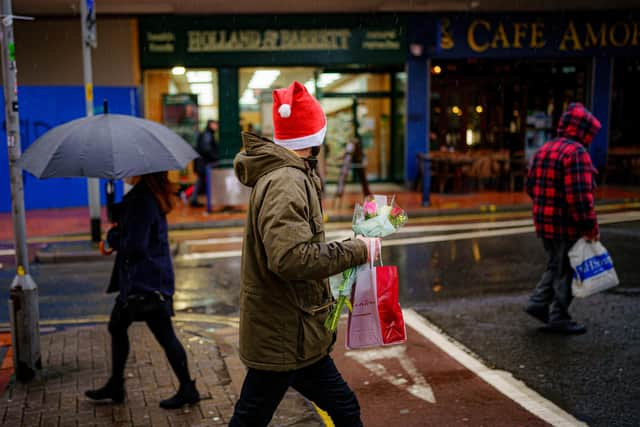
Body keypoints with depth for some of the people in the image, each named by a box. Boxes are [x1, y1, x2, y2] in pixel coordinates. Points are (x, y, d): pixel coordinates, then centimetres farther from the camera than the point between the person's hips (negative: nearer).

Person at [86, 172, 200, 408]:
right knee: (117, 326, 20)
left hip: (146, 282, -11)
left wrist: (113, 236, -6)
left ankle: (187, 389, 11)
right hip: (139, 280, 11)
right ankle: (115, 386, 32)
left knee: (164, 335, -1)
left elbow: (134, 247, -23)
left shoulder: (141, 200, -21)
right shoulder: (149, 195, 10)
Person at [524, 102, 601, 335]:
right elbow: (580, 196, -24)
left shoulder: (544, 150, 11)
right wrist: (591, 227, -18)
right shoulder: (576, 152, -18)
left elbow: (531, 186, 16)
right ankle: (559, 318, 14)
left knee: (555, 266, 23)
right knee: (566, 271, 5)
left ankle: (538, 303, 21)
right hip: (567, 226, -8)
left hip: (544, 222, 8)